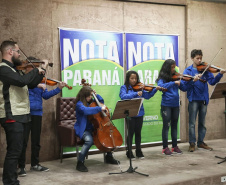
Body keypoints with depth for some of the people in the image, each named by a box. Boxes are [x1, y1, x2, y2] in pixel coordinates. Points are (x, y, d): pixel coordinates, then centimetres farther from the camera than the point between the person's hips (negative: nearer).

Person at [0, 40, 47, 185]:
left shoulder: (14, 69, 16)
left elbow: (31, 84, 22)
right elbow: (22, 81, -30)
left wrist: (41, 72, 8)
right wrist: (37, 70, -16)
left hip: (18, 115, 10)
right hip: (12, 116, -10)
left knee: (15, 150, 15)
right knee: (14, 151, -8)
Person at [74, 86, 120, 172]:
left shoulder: (90, 102, 9)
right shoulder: (79, 104, -14)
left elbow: (101, 101, 26)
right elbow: (85, 110, -37)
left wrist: (96, 94, 8)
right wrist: (100, 108, -40)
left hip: (92, 127, 8)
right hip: (83, 129, -8)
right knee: (89, 140, -36)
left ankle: (109, 157, 17)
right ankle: (80, 163, -25)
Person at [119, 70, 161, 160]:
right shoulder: (124, 87, 0)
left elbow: (147, 95, 6)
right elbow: (123, 96, -18)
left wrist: (155, 89, -8)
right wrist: (136, 94, -25)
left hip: (139, 113, 4)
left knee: (138, 132, 11)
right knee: (131, 132, 1)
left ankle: (139, 151, 23)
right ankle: (129, 152, 13)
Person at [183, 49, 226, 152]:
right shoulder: (188, 70, 2)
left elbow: (212, 82, 0)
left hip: (203, 99, 3)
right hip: (193, 99, -3)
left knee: (202, 122, 10)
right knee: (192, 122, -1)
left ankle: (201, 142, 20)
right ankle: (192, 143, 7)